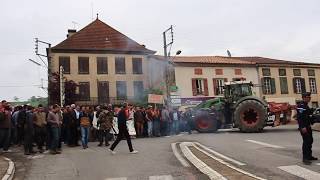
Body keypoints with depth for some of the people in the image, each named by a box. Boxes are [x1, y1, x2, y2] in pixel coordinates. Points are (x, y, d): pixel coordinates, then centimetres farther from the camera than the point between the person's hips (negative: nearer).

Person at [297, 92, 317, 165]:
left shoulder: (306, 105, 18)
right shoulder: (301, 106, -15)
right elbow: (300, 117, -24)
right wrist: (303, 127, -29)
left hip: (308, 126, 11)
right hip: (304, 127, -11)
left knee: (310, 141, 16)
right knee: (306, 141, -12)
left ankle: (309, 156, 27)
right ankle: (305, 158, -9)